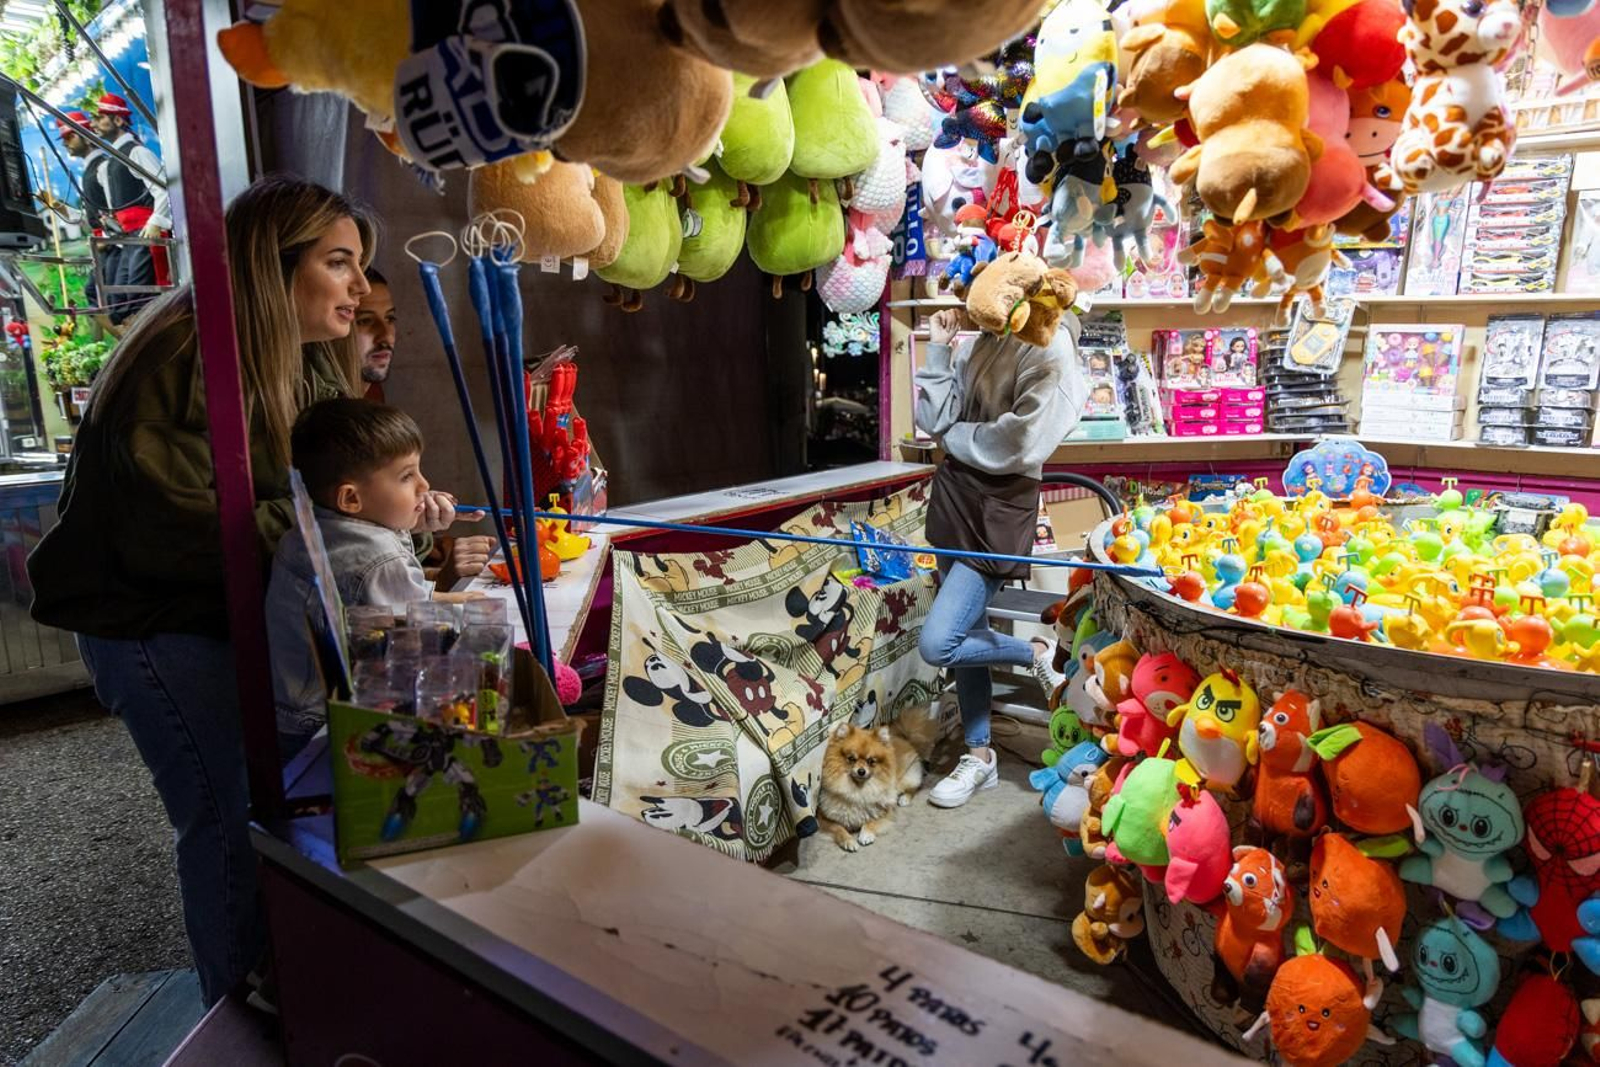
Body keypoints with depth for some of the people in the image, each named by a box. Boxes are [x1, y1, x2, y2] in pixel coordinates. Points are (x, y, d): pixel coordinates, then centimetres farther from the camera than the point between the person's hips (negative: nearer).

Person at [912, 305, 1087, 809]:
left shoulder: (1050, 344, -13)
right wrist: (938, 350, 0)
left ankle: (1036, 655, 14)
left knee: (938, 644, -13)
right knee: (965, 635, 14)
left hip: (1000, 508, -7)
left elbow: (1021, 445, -20)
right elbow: (932, 421, 4)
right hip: (955, 496, 7)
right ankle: (979, 755, 29)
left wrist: (955, 433, -6)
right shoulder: (974, 344, 8)